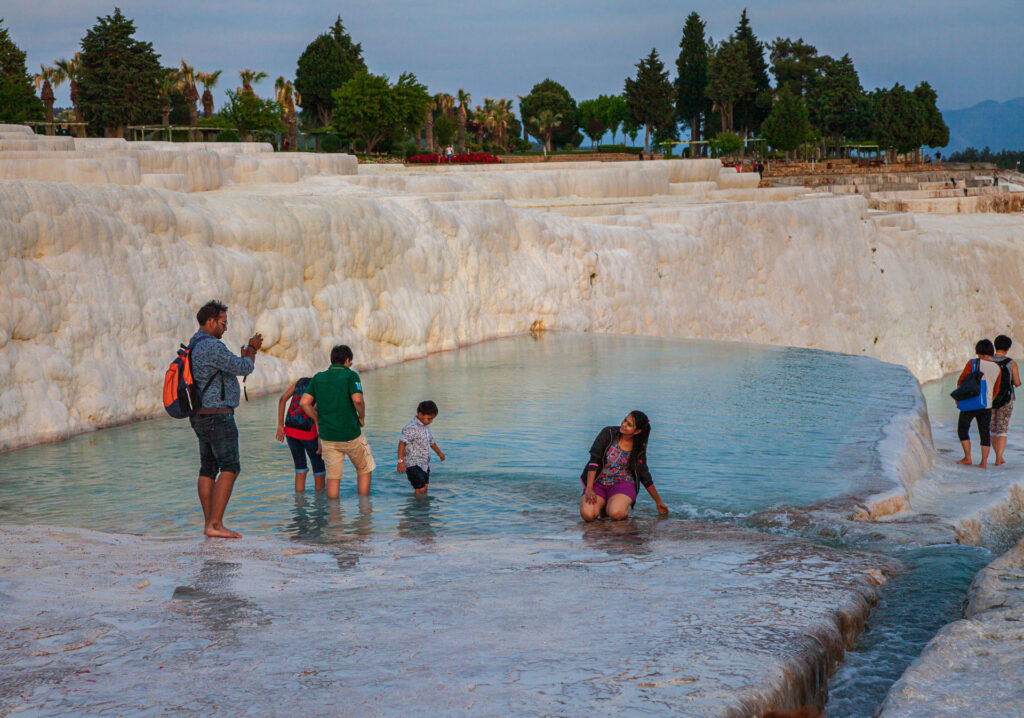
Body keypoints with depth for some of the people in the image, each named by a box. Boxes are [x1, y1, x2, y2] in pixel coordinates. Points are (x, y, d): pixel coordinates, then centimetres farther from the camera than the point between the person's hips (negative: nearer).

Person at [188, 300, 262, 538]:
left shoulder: (195, 346, 16)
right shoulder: (212, 346, -18)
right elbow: (244, 369, -14)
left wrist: (244, 357, 23)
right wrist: (252, 350, 5)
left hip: (202, 417, 11)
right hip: (217, 416, -11)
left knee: (208, 469, 11)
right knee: (230, 468, -12)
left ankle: (209, 524, 13)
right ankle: (216, 524, -18)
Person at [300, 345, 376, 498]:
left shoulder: (318, 378, 6)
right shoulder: (350, 375, -8)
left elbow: (304, 402, -1)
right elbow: (357, 399, -24)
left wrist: (318, 421, 10)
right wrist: (362, 417, -6)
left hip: (327, 435, 4)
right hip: (351, 434, -3)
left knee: (333, 477, 11)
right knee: (364, 470, 16)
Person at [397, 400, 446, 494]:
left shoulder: (426, 426, 12)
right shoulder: (412, 428, -18)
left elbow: (431, 441, 31)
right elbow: (402, 442, -29)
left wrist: (439, 452, 45)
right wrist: (401, 461, -38)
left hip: (424, 464, 9)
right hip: (414, 465, -9)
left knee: (425, 488, 10)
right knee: (420, 489, -15)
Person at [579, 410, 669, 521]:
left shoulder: (639, 448, -1)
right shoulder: (608, 433, -8)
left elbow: (645, 476, 12)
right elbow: (594, 461, -13)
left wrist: (659, 502, 16)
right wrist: (589, 489, -22)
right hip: (599, 482, 0)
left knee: (615, 514, -33)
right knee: (587, 514, -27)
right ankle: (601, 505, 8)